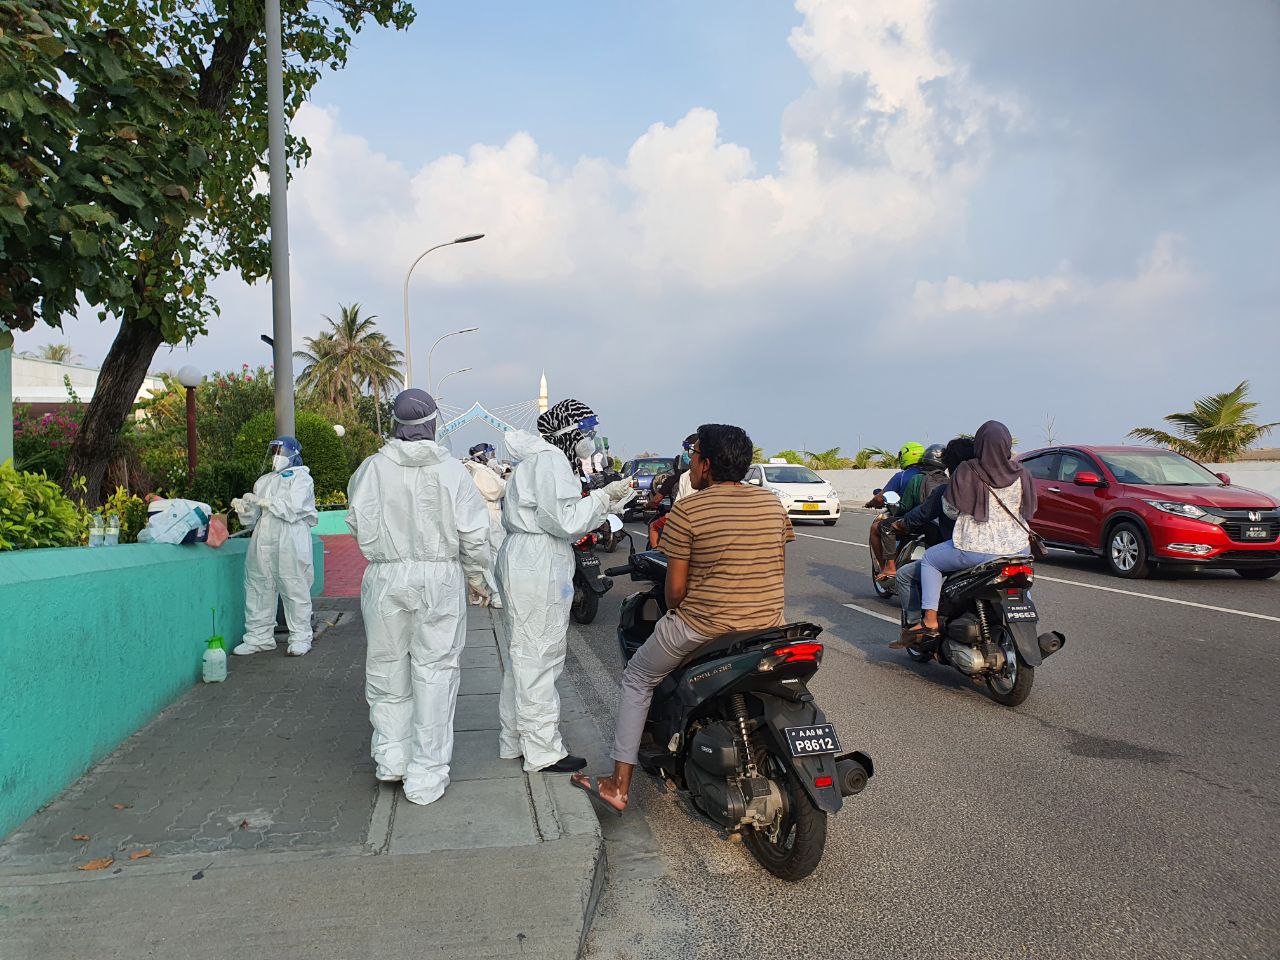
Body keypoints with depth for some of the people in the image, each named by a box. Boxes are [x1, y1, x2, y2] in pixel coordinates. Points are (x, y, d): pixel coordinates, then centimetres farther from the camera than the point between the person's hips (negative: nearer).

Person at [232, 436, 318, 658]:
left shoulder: (301, 477, 1)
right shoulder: (264, 481, 20)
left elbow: (292, 509, -13)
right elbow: (253, 518, 20)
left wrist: (263, 502, -11)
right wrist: (243, 507, 0)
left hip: (291, 542, -6)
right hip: (263, 542, 6)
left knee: (294, 589, -2)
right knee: (259, 589, 7)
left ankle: (300, 638, 7)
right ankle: (259, 637, 17)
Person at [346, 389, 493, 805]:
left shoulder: (372, 468, -5)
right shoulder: (451, 470, -6)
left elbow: (361, 526, -2)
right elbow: (473, 533, -4)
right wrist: (477, 576, 10)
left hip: (386, 579, 1)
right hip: (441, 578, -1)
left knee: (388, 666, 17)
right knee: (435, 671, 5)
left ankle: (392, 757, 27)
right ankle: (426, 776, 11)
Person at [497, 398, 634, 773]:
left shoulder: (544, 459, 20)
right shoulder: (549, 460, -14)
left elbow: (557, 521, 19)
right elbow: (566, 521, -20)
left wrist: (608, 504, 12)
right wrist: (603, 496, -8)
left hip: (524, 561, 11)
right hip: (538, 567, -11)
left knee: (522, 654, 16)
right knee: (539, 656, -4)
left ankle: (514, 739, 28)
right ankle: (543, 750, 5)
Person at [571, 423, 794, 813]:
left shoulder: (687, 511, -12)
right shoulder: (774, 505, 3)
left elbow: (675, 588, -9)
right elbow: (777, 568, 12)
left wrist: (675, 613, 12)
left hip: (702, 628, -5)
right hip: (768, 628, 5)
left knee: (637, 680, 19)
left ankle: (619, 785, 20)